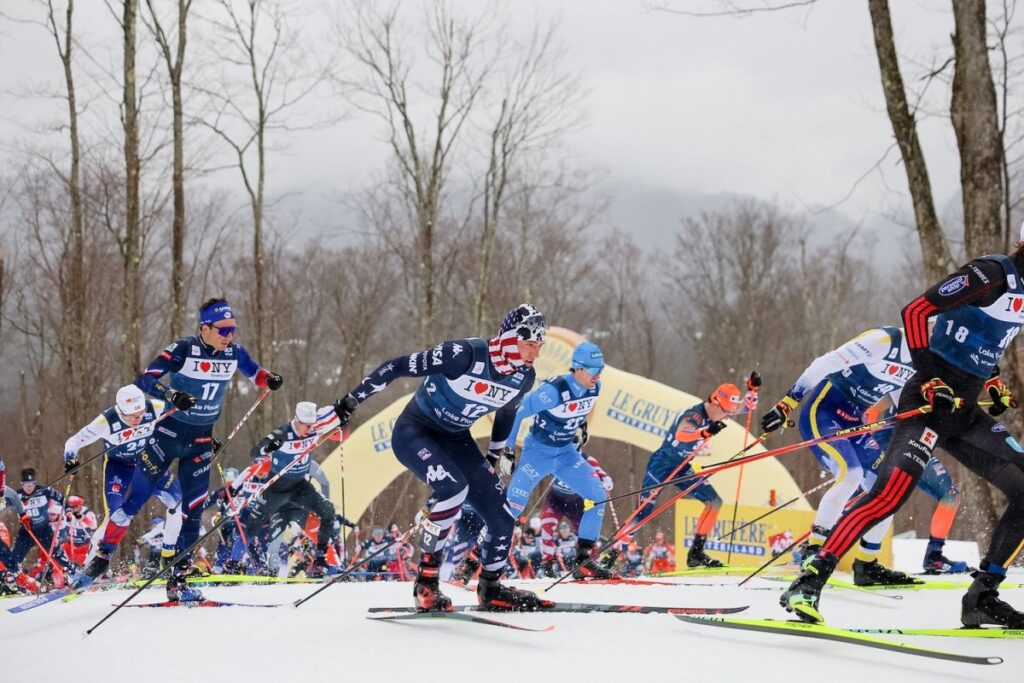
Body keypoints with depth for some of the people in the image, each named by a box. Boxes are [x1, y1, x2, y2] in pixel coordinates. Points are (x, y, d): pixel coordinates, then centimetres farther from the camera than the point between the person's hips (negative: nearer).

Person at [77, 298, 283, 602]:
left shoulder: (234, 353, -4)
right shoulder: (184, 350, -18)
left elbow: (254, 372, 15)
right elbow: (144, 380, -23)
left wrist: (269, 379, -9)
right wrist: (172, 395, -41)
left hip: (201, 440, 4)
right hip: (170, 431, -4)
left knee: (193, 511, 1)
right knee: (135, 500, -2)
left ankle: (178, 580, 8)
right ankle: (101, 557, 13)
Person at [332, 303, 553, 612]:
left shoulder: (523, 377, -9)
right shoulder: (466, 355, -30)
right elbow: (398, 366, -23)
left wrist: (495, 456, 24)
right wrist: (352, 399, -19)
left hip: (455, 439, 7)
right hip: (414, 431, -7)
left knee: (502, 518, -1)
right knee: (454, 488, -33)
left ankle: (490, 588, 25)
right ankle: (426, 582, -21)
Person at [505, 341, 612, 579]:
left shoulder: (594, 388, -8)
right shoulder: (553, 390, -27)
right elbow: (515, 413, -21)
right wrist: (507, 451, -18)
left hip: (566, 453, 6)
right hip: (537, 451, -6)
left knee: (599, 495, -6)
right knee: (512, 505, -17)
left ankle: (582, 561, 2)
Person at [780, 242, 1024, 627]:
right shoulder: (993, 274, -13)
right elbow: (915, 312, -18)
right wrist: (930, 380, -22)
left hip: (966, 412, 9)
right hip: (930, 403, -9)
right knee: (890, 495, -24)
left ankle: (982, 598, 3)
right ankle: (809, 583, -24)